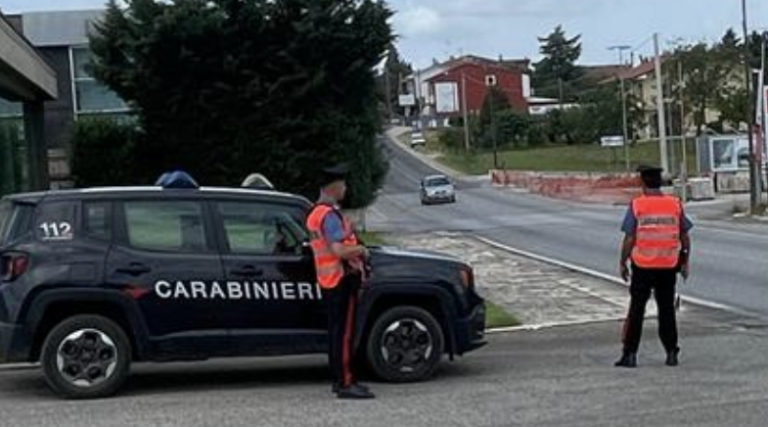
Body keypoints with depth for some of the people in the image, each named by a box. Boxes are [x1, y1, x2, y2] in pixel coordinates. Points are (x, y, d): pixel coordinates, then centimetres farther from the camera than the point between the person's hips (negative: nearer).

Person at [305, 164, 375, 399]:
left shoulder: (315, 213, 15)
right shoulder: (330, 215, -18)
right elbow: (339, 250, -27)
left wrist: (355, 249, 12)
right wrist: (361, 250, -9)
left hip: (328, 280, 10)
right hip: (342, 278, -10)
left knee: (336, 330, 15)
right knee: (344, 332, -8)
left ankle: (339, 379, 22)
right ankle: (345, 384, -7)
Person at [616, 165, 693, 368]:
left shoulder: (636, 206, -8)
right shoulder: (675, 204, 1)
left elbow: (629, 239, -9)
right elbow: (685, 237, 5)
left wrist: (623, 263, 1)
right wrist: (685, 262, 15)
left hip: (642, 266, -2)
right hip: (669, 266, 2)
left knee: (636, 310, 5)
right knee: (667, 309, 12)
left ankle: (630, 354, 6)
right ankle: (671, 353, 13)